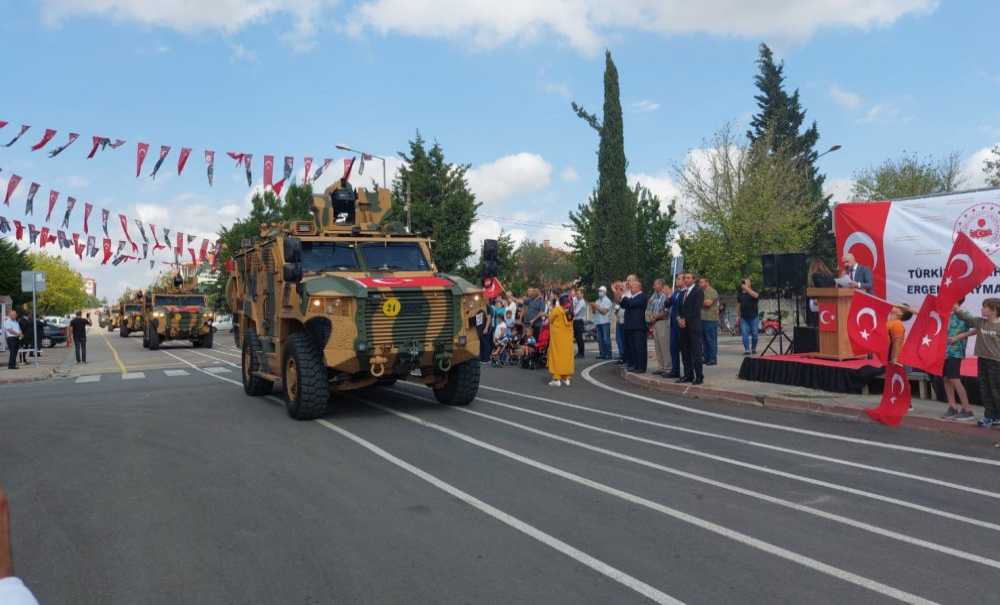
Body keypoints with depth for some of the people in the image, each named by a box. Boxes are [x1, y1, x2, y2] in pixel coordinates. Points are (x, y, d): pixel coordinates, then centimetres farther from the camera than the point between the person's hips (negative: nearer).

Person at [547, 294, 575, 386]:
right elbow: (570, 323, 11)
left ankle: (557, 379, -2)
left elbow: (550, 319, -2)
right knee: (567, 355, 10)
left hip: (558, 336, -5)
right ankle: (566, 378, 13)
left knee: (557, 355, 1)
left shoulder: (557, 309, -13)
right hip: (568, 336, 5)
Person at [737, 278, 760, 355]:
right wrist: (738, 316, 12)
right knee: (745, 334, -5)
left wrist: (747, 288, -30)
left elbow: (756, 296, -25)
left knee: (754, 334, 5)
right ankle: (747, 350, -4)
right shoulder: (740, 294, 11)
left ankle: (753, 349, 20)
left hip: (753, 317, -3)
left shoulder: (753, 291, -1)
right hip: (744, 317, 3)